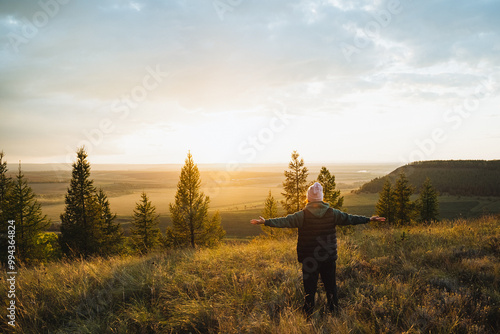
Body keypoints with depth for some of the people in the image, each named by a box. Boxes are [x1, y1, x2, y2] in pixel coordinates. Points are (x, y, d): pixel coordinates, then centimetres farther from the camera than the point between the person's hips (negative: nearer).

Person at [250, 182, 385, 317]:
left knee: (310, 287, 6)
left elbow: (285, 221, -16)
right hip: (329, 258, 3)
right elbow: (349, 219, 5)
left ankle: (308, 315, 12)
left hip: (309, 259, -2)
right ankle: (334, 312, 25)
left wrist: (266, 222, -11)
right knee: (331, 286, 16)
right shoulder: (332, 213, -3)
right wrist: (368, 219, 17)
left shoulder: (303, 215, -11)